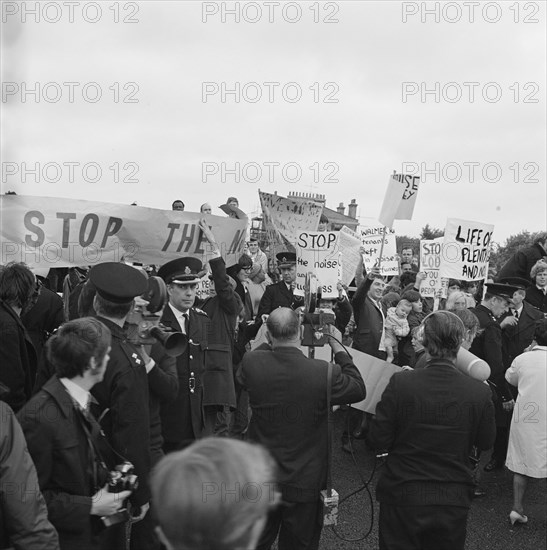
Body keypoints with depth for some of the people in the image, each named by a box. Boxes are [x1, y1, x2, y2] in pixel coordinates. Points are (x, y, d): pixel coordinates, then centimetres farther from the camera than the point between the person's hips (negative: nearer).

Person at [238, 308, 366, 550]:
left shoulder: (251, 363, -19)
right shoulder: (324, 373, -25)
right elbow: (359, 389, -5)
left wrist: (268, 343, 10)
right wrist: (339, 348, 0)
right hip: (305, 483, -2)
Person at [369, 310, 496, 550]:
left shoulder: (400, 383, -19)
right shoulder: (479, 392, -14)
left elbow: (379, 441, -13)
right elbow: (486, 442, 2)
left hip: (401, 498, -1)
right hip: (453, 502, 2)